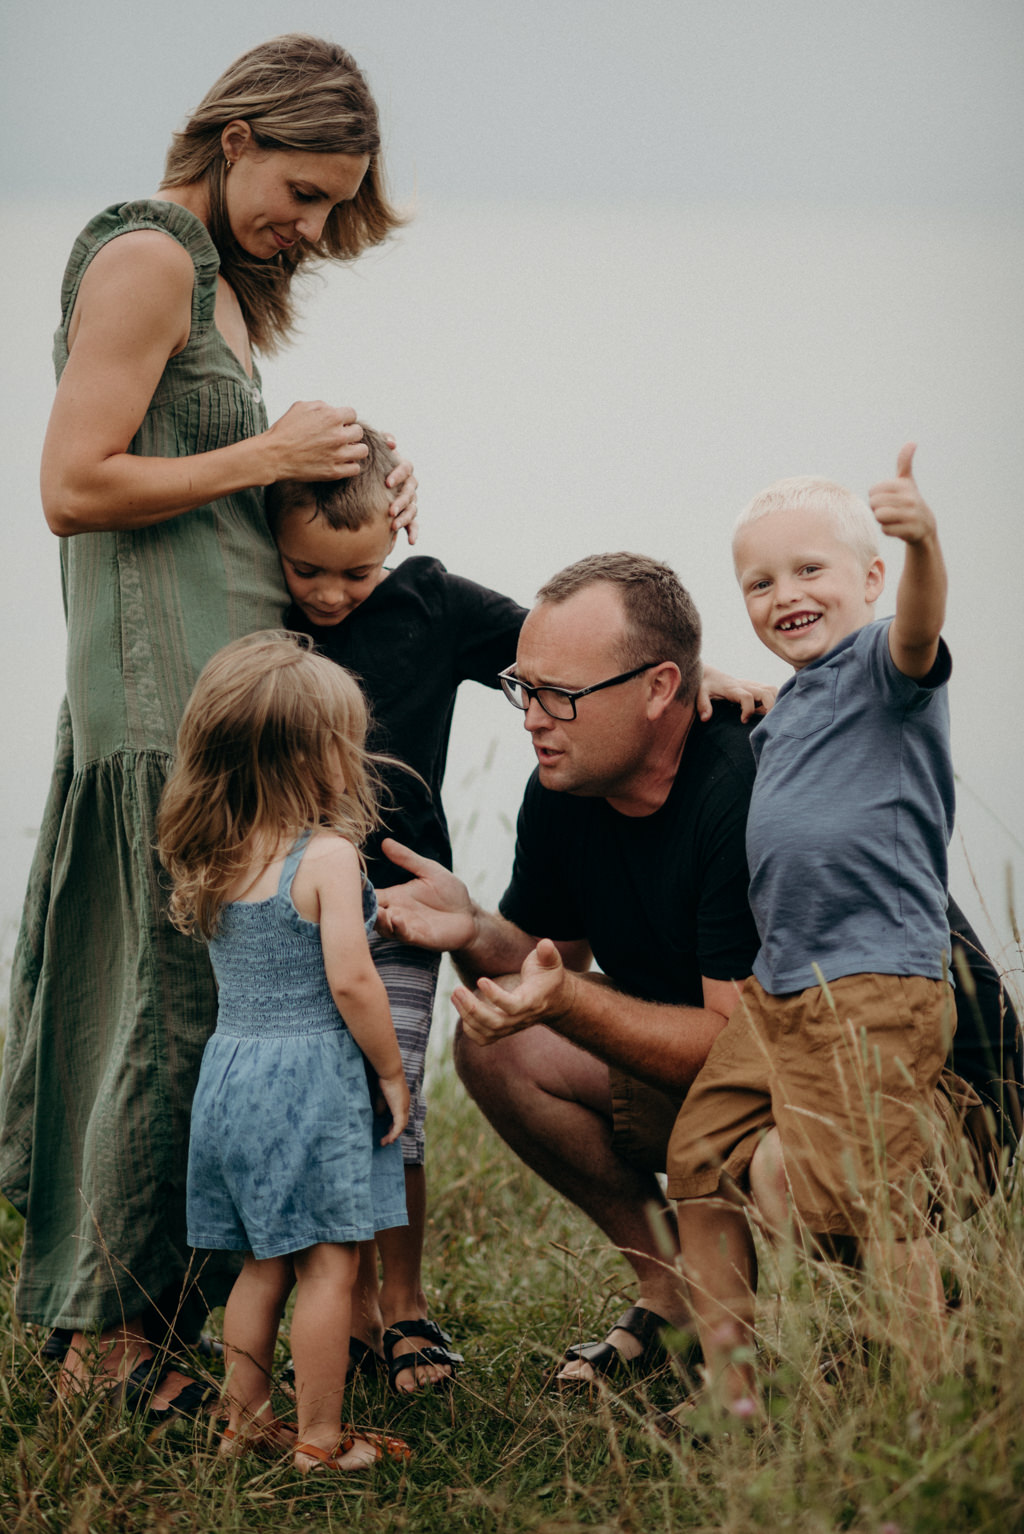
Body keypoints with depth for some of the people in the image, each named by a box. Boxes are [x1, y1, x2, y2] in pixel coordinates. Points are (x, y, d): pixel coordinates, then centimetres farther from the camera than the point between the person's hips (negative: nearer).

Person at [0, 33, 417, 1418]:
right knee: (186, 991, -8)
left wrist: (343, 494, 8)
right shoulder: (146, 263, -9)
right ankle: (112, 1330, -1)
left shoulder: (220, 280, 20)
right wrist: (266, 457, -12)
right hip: (170, 692, -10)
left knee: (184, 990, 9)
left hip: (227, 671, 10)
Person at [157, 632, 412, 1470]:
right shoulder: (327, 857, -15)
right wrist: (392, 1073, -7)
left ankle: (246, 1420, 22)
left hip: (232, 1071, 7)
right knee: (329, 1266, 1)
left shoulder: (214, 864, 5)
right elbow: (351, 981, -18)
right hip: (313, 1076, -7)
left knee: (267, 1262, 17)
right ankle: (321, 1439, 4)